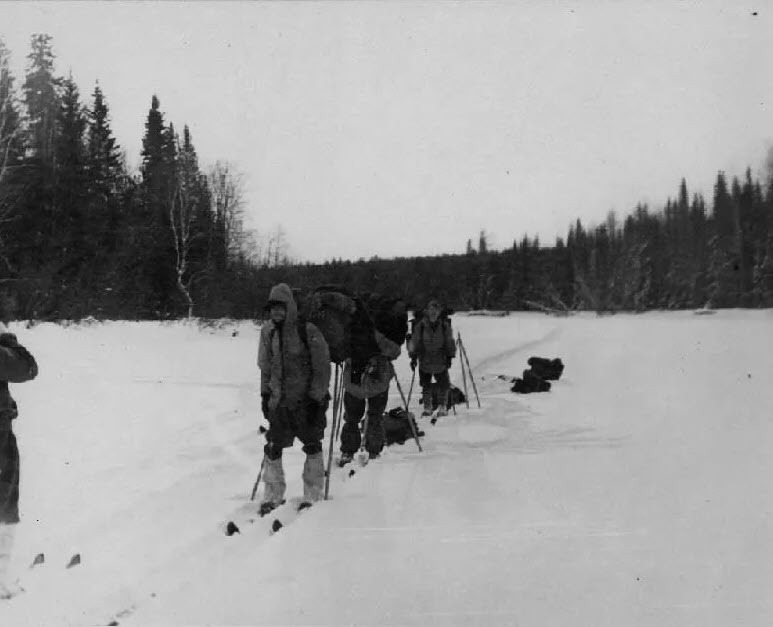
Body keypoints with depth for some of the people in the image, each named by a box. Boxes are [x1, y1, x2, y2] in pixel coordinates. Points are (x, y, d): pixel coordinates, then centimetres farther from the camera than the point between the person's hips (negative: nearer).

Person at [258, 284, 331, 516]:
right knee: (273, 448, 4)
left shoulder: (308, 331, -11)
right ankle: (273, 496, 18)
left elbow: (322, 367, -9)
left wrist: (318, 397, -13)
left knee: (312, 447, 3)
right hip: (278, 401, 4)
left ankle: (312, 496, 15)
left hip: (306, 400, -4)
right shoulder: (268, 331, 3)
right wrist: (265, 395, 14)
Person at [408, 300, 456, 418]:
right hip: (425, 361, 0)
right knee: (426, 386, 9)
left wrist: (450, 356, 1)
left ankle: (442, 407, 19)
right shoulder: (420, 326, -5)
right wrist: (413, 357, -2)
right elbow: (414, 341, 1)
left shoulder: (445, 326, -3)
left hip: (441, 361, 0)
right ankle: (427, 407, 23)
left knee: (443, 385, 3)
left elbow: (450, 342, 5)